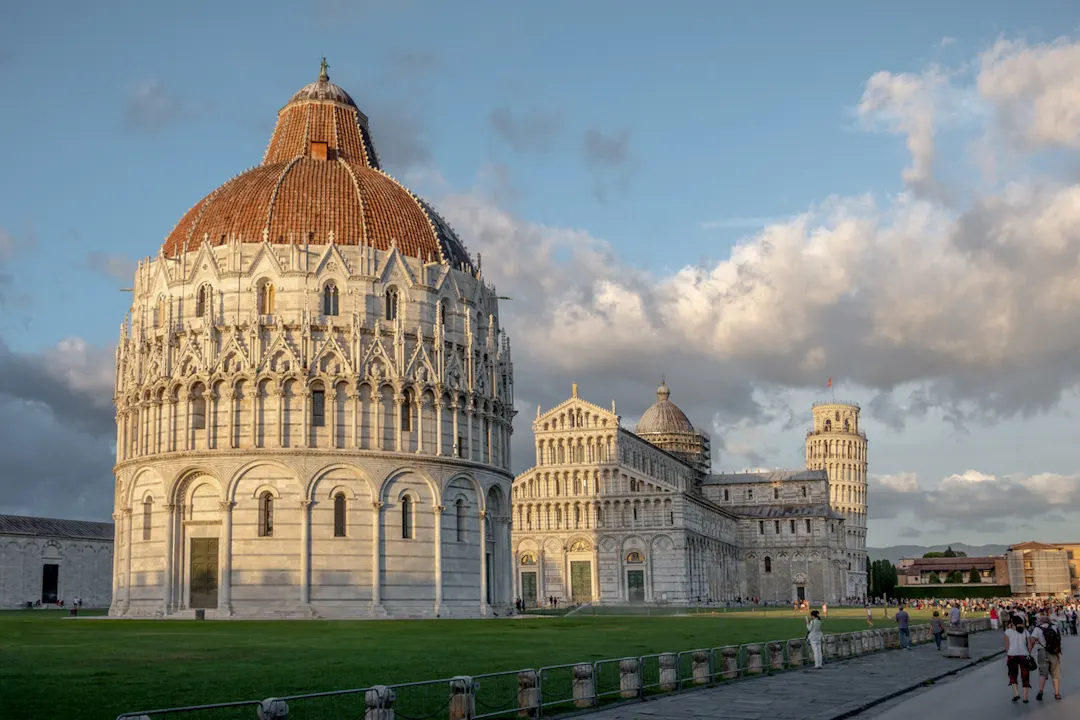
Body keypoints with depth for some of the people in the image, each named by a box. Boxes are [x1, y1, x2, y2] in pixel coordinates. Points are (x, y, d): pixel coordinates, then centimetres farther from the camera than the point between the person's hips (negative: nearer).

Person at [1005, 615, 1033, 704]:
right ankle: (1025, 697, 5)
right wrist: (1029, 655, 10)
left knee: (1012, 675, 12)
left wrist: (1007, 656, 5)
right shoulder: (1026, 632, 7)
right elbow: (1029, 645, 2)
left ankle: (1016, 693, -4)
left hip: (1012, 655, -1)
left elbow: (1007, 646, -2)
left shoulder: (1008, 631, 1)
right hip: (1024, 655, 2)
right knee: (1025, 676, 8)